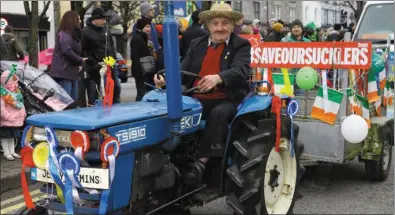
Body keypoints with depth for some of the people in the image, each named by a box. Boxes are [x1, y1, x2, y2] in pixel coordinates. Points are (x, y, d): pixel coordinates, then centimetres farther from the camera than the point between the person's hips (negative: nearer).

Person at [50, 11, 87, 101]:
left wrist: (78, 64, 3)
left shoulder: (73, 34, 20)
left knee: (74, 101, 11)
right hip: (64, 73, -10)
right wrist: (80, 60, -10)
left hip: (72, 72, 10)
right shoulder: (64, 34, -11)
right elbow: (67, 51, -23)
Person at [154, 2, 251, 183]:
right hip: (197, 99, 4)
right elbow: (183, 71, 8)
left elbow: (240, 70, -18)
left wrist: (218, 78, -40)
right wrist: (166, 79, -16)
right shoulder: (197, 44, 15)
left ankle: (202, 161, -34)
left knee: (218, 113, -37)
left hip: (227, 101, -3)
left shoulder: (241, 45, 1)